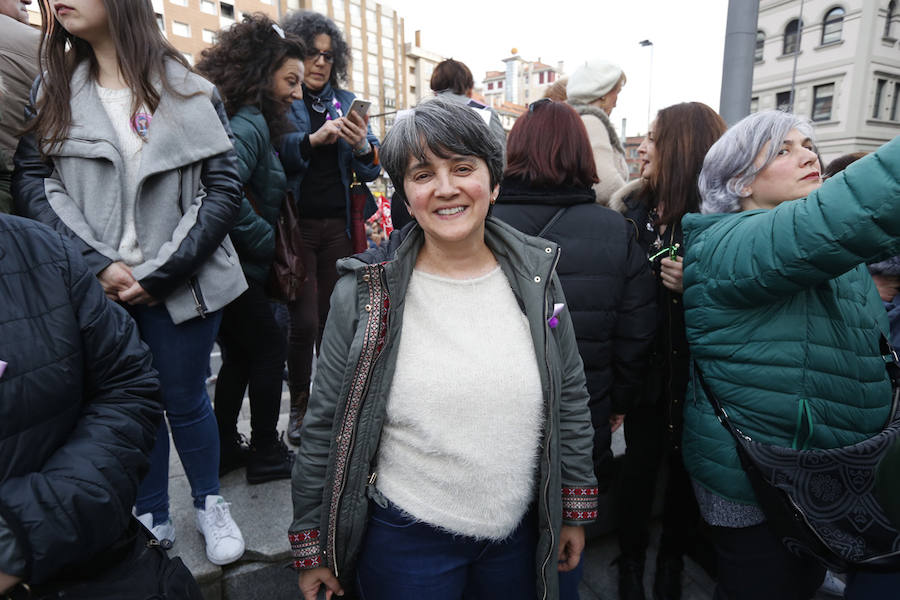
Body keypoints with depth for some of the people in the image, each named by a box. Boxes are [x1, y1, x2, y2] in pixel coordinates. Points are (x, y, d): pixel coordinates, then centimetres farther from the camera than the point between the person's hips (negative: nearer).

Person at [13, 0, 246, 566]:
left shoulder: (190, 92, 0)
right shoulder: (52, 90, 9)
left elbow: (225, 188, -7)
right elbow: (31, 180, 1)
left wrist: (159, 273, -11)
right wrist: (97, 264, -13)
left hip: (180, 284, -2)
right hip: (99, 286, 3)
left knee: (184, 400, 9)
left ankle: (210, 502, 33)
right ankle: (152, 515, 34)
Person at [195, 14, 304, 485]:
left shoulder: (251, 121, 14)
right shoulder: (248, 123, -16)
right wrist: (266, 240, -19)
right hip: (235, 267, -9)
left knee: (240, 354, 17)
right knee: (269, 348, 4)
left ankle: (223, 449, 30)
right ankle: (265, 454, 20)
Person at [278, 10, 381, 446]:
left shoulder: (347, 102, 13)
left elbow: (372, 169, 6)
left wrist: (362, 146, -14)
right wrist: (313, 139, -27)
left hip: (338, 226, 3)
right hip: (296, 225, -3)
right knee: (303, 321, -4)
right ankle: (299, 406, 16)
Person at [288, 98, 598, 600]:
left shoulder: (537, 276, -6)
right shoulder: (365, 291, -14)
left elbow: (571, 400, 2)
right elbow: (326, 424, -7)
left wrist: (574, 511, 7)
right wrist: (312, 547, 0)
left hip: (520, 533, 3)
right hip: (403, 538, -2)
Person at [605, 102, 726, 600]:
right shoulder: (632, 210, 0)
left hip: (694, 371, -1)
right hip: (647, 366, 2)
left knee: (683, 465, 16)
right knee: (639, 463, 12)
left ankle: (672, 558, 41)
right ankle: (632, 558, 37)